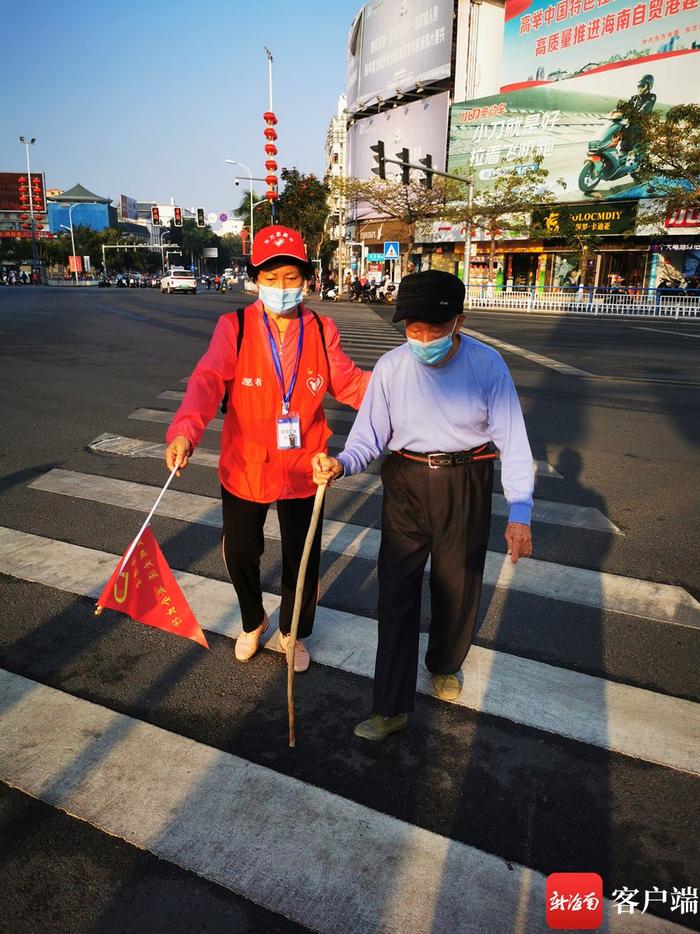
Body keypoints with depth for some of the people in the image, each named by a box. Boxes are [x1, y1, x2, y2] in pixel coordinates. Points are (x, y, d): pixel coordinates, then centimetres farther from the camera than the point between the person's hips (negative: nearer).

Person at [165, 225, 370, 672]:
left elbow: (350, 382, -3)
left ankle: (295, 632, 44)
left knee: (302, 558, 15)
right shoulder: (235, 328, -11)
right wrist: (185, 431, -43)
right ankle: (253, 622, 50)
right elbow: (208, 380, -25)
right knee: (240, 553, 17)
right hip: (244, 467, 0)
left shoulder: (322, 331, -4)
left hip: (302, 468, 1)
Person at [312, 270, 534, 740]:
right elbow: (368, 437, -8)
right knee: (396, 591, 2)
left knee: (458, 584, 16)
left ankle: (446, 665, 47)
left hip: (466, 484, 0)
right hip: (406, 483, 1)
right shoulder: (391, 367, -10)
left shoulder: (487, 365, -14)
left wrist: (520, 513, -19)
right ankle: (391, 707, 16)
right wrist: (341, 464, -30)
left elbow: (513, 442, -12)